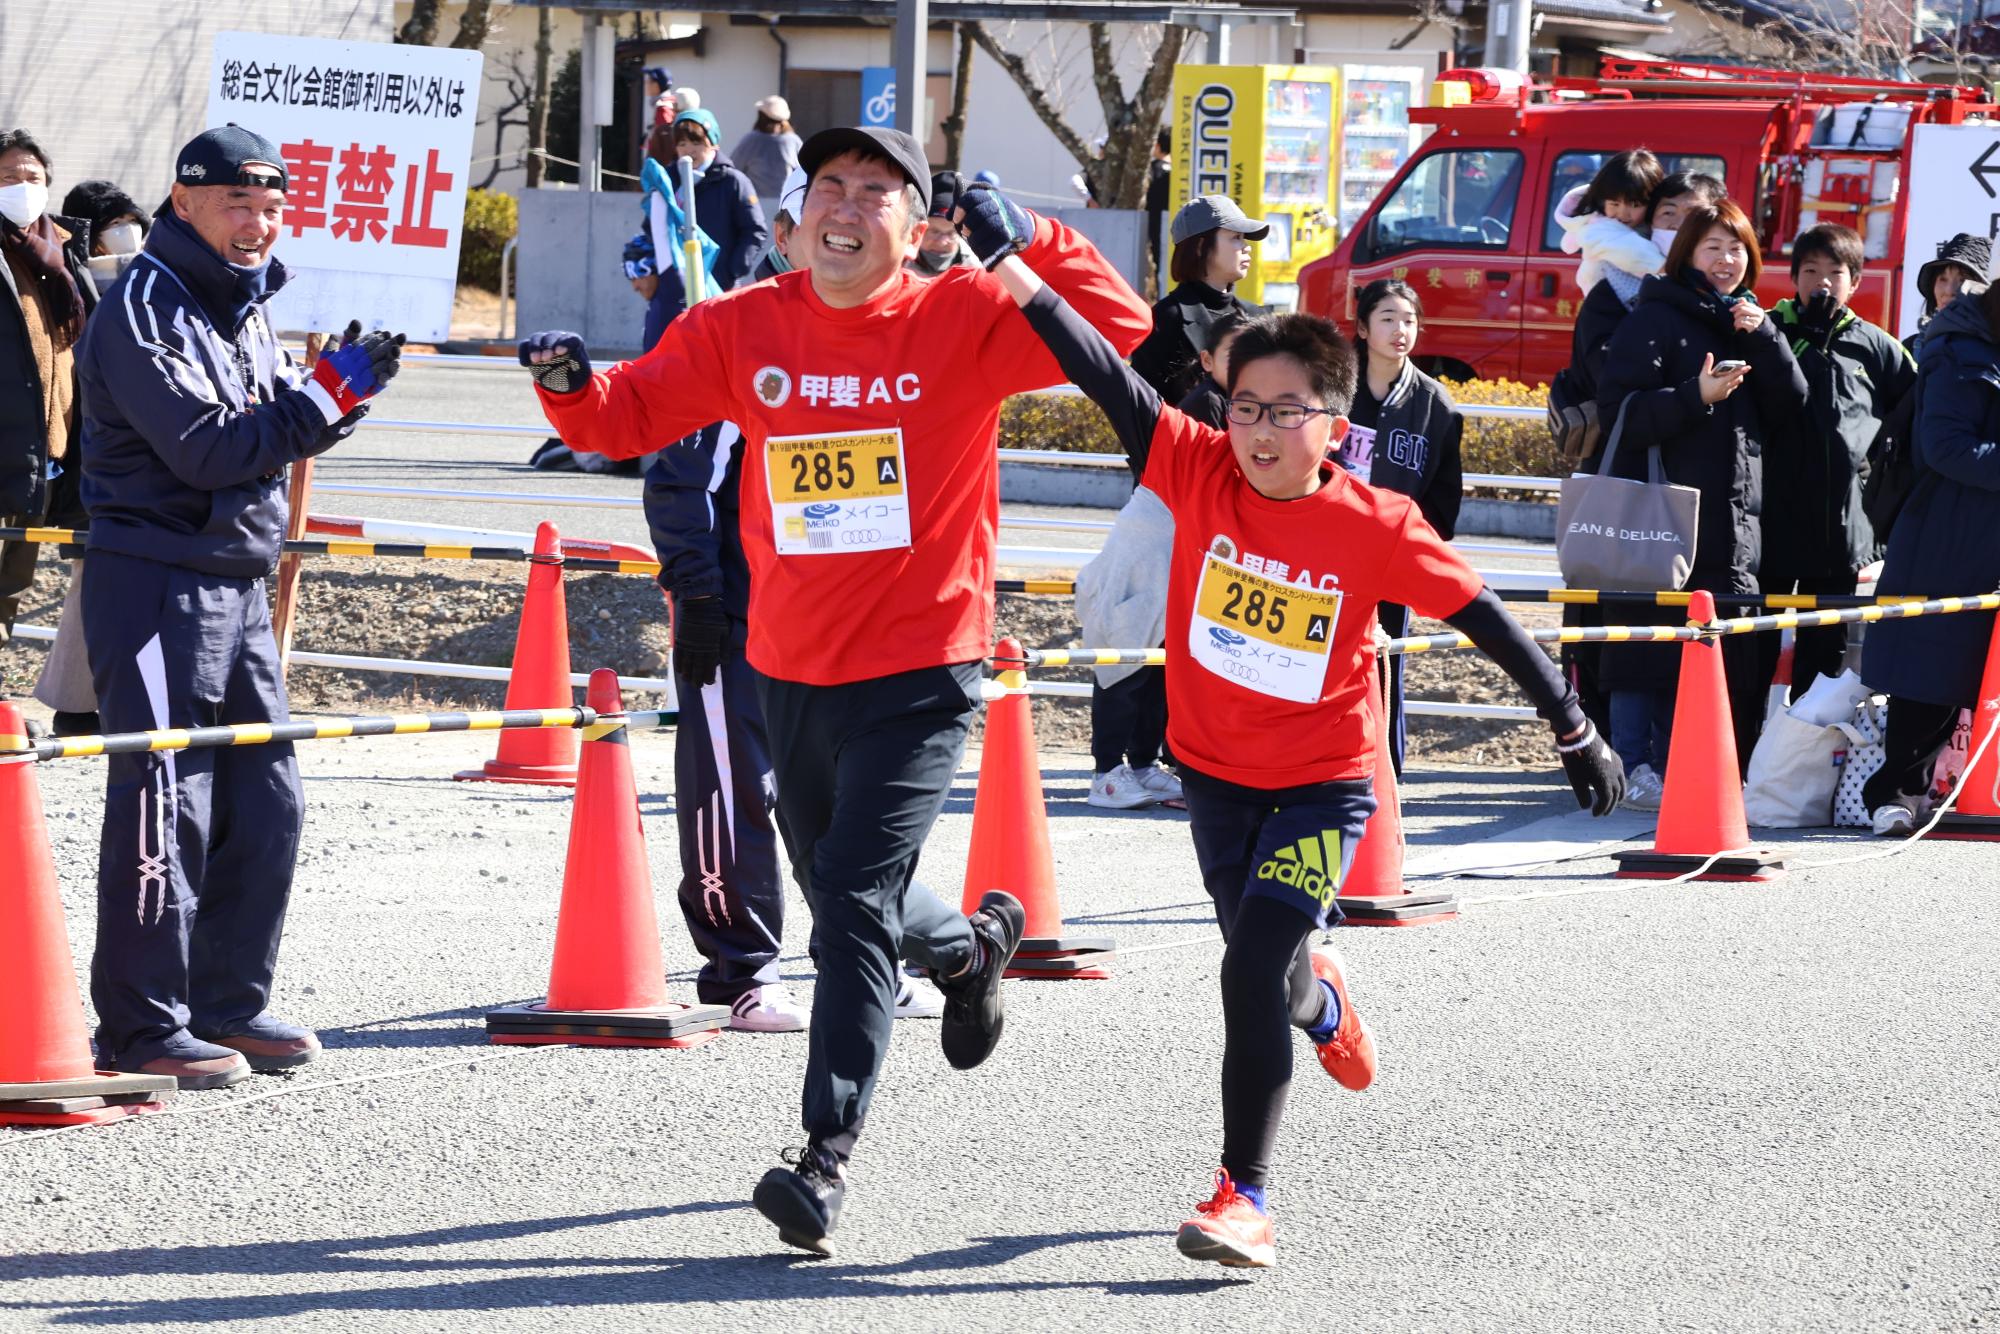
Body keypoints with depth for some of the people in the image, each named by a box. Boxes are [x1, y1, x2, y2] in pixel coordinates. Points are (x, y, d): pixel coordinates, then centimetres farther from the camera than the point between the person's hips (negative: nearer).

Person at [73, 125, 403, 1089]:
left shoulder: (245, 307, 17)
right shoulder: (145, 307, -12)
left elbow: (280, 435, 18)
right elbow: (206, 446, -19)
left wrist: (344, 391, -2)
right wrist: (329, 393, -16)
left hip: (238, 584, 9)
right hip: (155, 583, -9)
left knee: (266, 803, 10)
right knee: (166, 807, -8)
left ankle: (228, 1005, 20)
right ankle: (141, 1028, -3)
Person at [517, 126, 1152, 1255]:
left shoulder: (963, 321, -8)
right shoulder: (743, 329, 1)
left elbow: (1118, 327, -15)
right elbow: (632, 416, 6)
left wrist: (1031, 239, -27)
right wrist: (573, 386, -15)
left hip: (921, 673, -5)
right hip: (792, 666, 5)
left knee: (855, 903, -14)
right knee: (838, 892, 23)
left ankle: (830, 1151, -8)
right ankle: (971, 946, 55)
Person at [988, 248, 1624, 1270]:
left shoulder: (1375, 527, -17)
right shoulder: (1199, 473, -12)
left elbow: (1481, 616, -10)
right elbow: (1107, 379, -23)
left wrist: (1571, 726, -6)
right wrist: (1022, 276, -35)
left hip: (1323, 784, -4)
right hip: (1215, 773, 4)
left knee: (1252, 972, -18)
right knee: (1272, 980, 20)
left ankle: (1243, 1198, -12)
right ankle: (1321, 1003, 58)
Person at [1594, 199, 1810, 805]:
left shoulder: (1749, 322, 19)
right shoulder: (1655, 319, 0)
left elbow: (1790, 404, 8)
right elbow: (1621, 410, -11)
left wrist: (1763, 338, -5)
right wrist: (1698, 396, -23)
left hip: (1734, 522, 6)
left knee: (1730, 652, 3)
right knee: (1648, 645, -8)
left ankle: (1673, 768, 10)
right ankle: (1635, 769, -4)